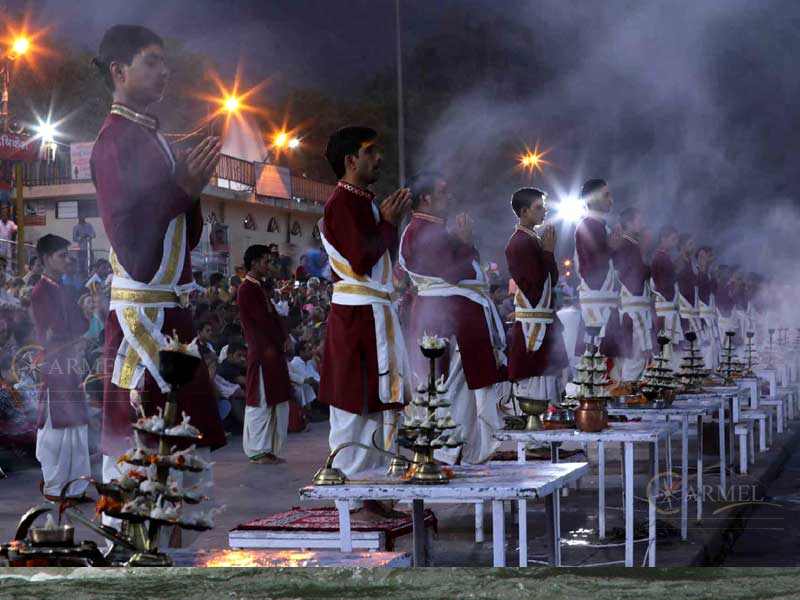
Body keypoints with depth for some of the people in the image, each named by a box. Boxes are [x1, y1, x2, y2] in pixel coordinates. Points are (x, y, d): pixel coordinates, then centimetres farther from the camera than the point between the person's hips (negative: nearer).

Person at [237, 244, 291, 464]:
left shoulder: (258, 288, 18)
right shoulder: (247, 290, -12)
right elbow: (263, 319, -16)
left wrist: (282, 340, 1)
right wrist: (281, 340, -5)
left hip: (273, 351, 9)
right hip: (263, 353, -9)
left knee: (276, 402, 10)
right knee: (261, 402, -4)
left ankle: (270, 450, 14)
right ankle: (257, 451, 2)